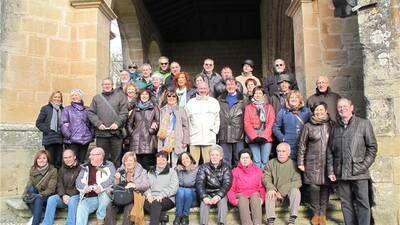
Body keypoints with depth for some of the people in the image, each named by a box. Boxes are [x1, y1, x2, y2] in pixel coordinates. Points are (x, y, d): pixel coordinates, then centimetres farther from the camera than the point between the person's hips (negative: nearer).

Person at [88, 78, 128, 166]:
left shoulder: (120, 96, 9)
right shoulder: (96, 98, 15)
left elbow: (124, 112, 0)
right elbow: (91, 113, 8)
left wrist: (117, 123, -12)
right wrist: (98, 123, -7)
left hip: (116, 132, -1)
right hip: (101, 132, 2)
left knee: (116, 157, 3)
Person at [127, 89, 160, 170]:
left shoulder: (154, 107, 9)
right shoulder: (136, 108, 17)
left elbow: (158, 121, 3)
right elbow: (129, 122, 21)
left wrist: (152, 130, -9)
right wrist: (131, 132, 8)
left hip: (149, 139, -2)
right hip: (136, 140, 3)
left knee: (147, 164, -6)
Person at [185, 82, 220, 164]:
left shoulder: (214, 102, 13)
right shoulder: (191, 102, 12)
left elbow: (217, 118, 13)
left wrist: (214, 130, 2)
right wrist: (188, 133, 2)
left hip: (209, 138, 0)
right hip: (194, 137, 0)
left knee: (209, 162, -3)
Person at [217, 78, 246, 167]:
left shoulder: (242, 99, 6)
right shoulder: (220, 99, 13)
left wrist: (244, 131, -8)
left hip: (238, 134, -1)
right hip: (224, 134, 2)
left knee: (238, 158, 5)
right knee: (225, 159, 7)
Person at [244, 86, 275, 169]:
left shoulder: (269, 107, 15)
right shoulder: (248, 107, 14)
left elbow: (271, 123, 4)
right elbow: (247, 123, 3)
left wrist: (264, 135, -10)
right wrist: (254, 136, -11)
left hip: (266, 137, 0)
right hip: (253, 138, 0)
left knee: (265, 160, -4)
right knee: (256, 160, -5)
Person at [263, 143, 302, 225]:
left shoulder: (293, 164, -3)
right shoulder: (271, 163, 3)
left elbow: (297, 182, -12)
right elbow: (265, 177, -3)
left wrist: (281, 191, -19)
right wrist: (271, 189, -24)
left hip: (288, 191, -1)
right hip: (275, 191, 1)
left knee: (295, 190, -31)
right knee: (269, 193, -29)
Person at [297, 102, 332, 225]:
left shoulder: (331, 125, 5)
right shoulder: (308, 126, 2)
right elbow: (302, 145, 4)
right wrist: (300, 162, 1)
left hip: (328, 162, 1)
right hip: (312, 162, -1)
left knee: (325, 187, 4)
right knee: (314, 187, -1)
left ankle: (323, 214, 18)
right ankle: (315, 213, 16)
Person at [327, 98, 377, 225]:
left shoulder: (364, 124, 2)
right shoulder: (335, 128, 11)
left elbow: (372, 147, 1)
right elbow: (330, 151, 11)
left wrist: (364, 166, -8)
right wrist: (330, 170, 4)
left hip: (359, 172, -3)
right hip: (341, 173, 3)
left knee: (363, 203, 0)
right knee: (346, 203, 9)